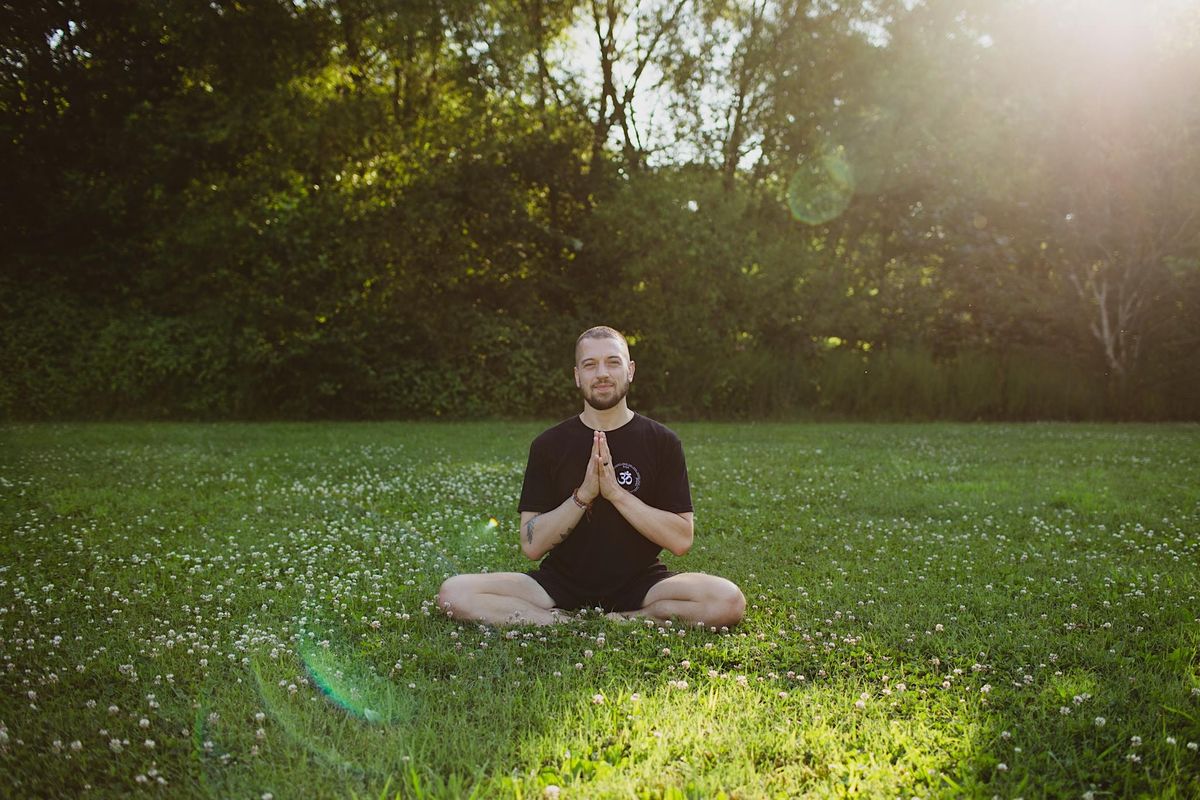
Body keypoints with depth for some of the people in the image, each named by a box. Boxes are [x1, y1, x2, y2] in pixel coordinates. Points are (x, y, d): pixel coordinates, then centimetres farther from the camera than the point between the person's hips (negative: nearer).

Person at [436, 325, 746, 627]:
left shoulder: (662, 442, 0)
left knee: (729, 600, -29)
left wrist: (615, 492, -17)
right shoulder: (548, 445, 2)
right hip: (562, 581, 1)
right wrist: (583, 495, -18)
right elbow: (532, 545, -4)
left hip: (639, 582, 0)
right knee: (453, 593, -21)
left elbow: (681, 540, -7)